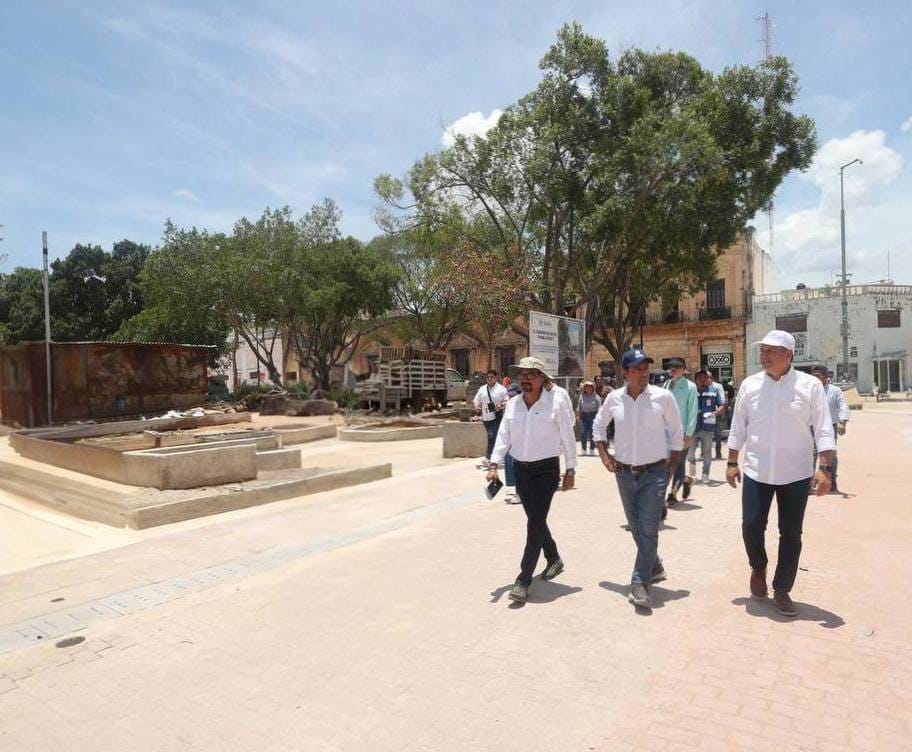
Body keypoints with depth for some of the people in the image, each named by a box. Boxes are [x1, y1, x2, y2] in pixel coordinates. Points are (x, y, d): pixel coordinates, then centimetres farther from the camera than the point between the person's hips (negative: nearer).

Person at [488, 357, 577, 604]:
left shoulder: (555, 403, -9)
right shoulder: (512, 404, 3)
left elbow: (568, 438, -4)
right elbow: (503, 436, 2)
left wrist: (570, 471, -2)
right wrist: (494, 465, -6)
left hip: (546, 470, -5)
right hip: (520, 470, 5)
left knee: (535, 523, -7)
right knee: (536, 520, 17)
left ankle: (524, 579, 0)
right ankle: (554, 559, 41)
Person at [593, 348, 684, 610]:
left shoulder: (663, 397, -9)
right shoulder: (614, 398, -3)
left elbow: (676, 433, 1)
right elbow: (599, 425, 14)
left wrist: (671, 467, 0)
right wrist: (604, 455, 5)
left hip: (655, 473, -3)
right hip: (624, 473, 3)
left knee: (648, 529, -6)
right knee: (636, 527, 15)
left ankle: (640, 583, 2)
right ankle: (654, 567, 38)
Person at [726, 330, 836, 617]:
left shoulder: (810, 386, -5)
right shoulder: (749, 385, 2)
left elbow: (823, 430, -6)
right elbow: (738, 428, 8)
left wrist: (825, 468, -14)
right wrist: (732, 463, 6)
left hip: (796, 474, -1)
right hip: (756, 472, 2)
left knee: (791, 534, 7)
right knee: (751, 527, 1)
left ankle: (782, 590, 22)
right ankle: (758, 568, 32)